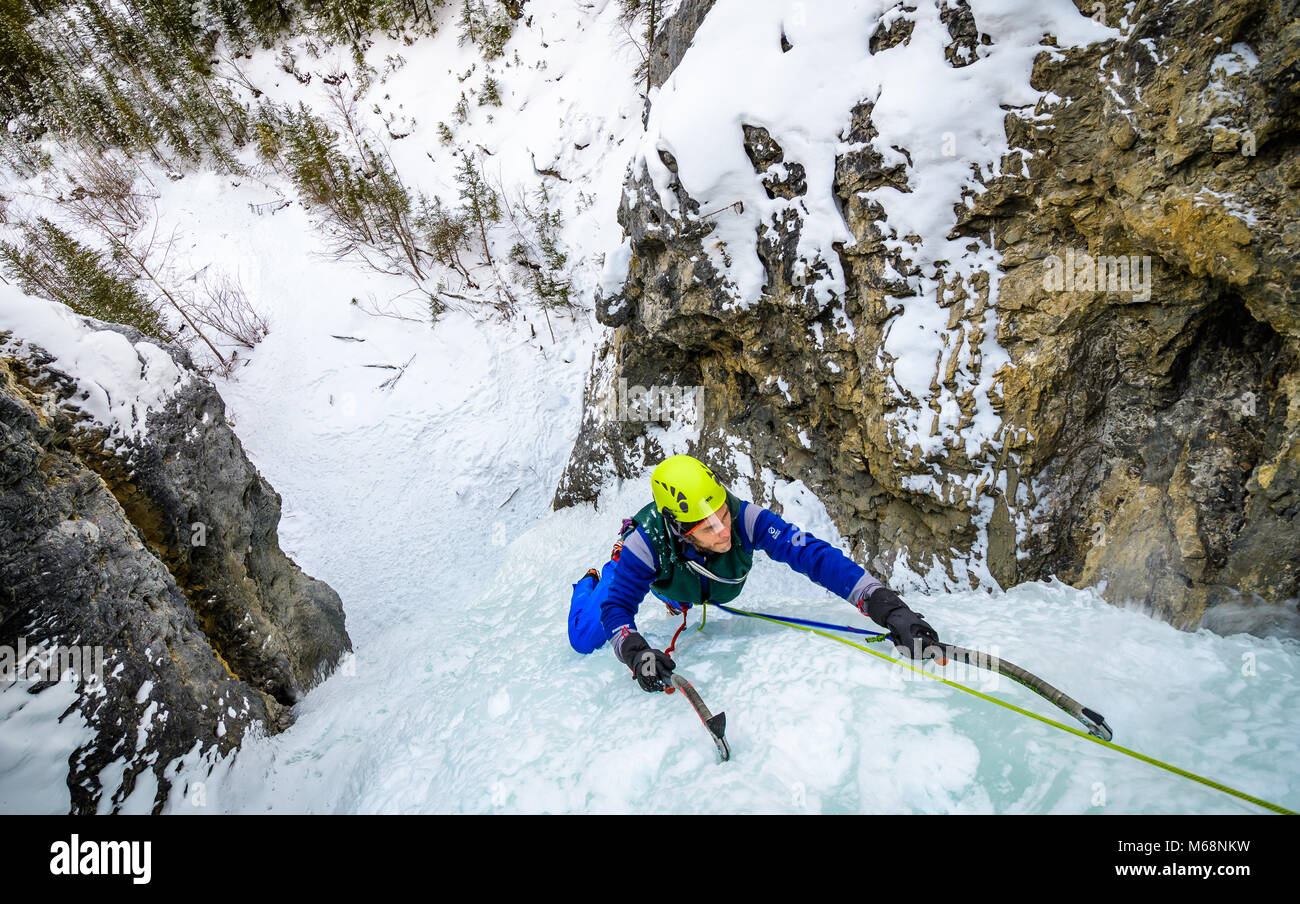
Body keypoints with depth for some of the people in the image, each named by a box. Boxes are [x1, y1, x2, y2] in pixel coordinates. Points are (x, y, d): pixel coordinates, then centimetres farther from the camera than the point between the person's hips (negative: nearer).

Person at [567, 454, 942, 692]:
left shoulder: (745, 518, -44)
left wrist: (888, 607, -59)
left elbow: (814, 554, -49)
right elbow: (616, 607, -40)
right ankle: (591, 582, 33)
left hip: (715, 587, 2)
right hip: (651, 568, -2)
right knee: (586, 638, 3)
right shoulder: (646, 543, -46)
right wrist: (635, 651, -62)